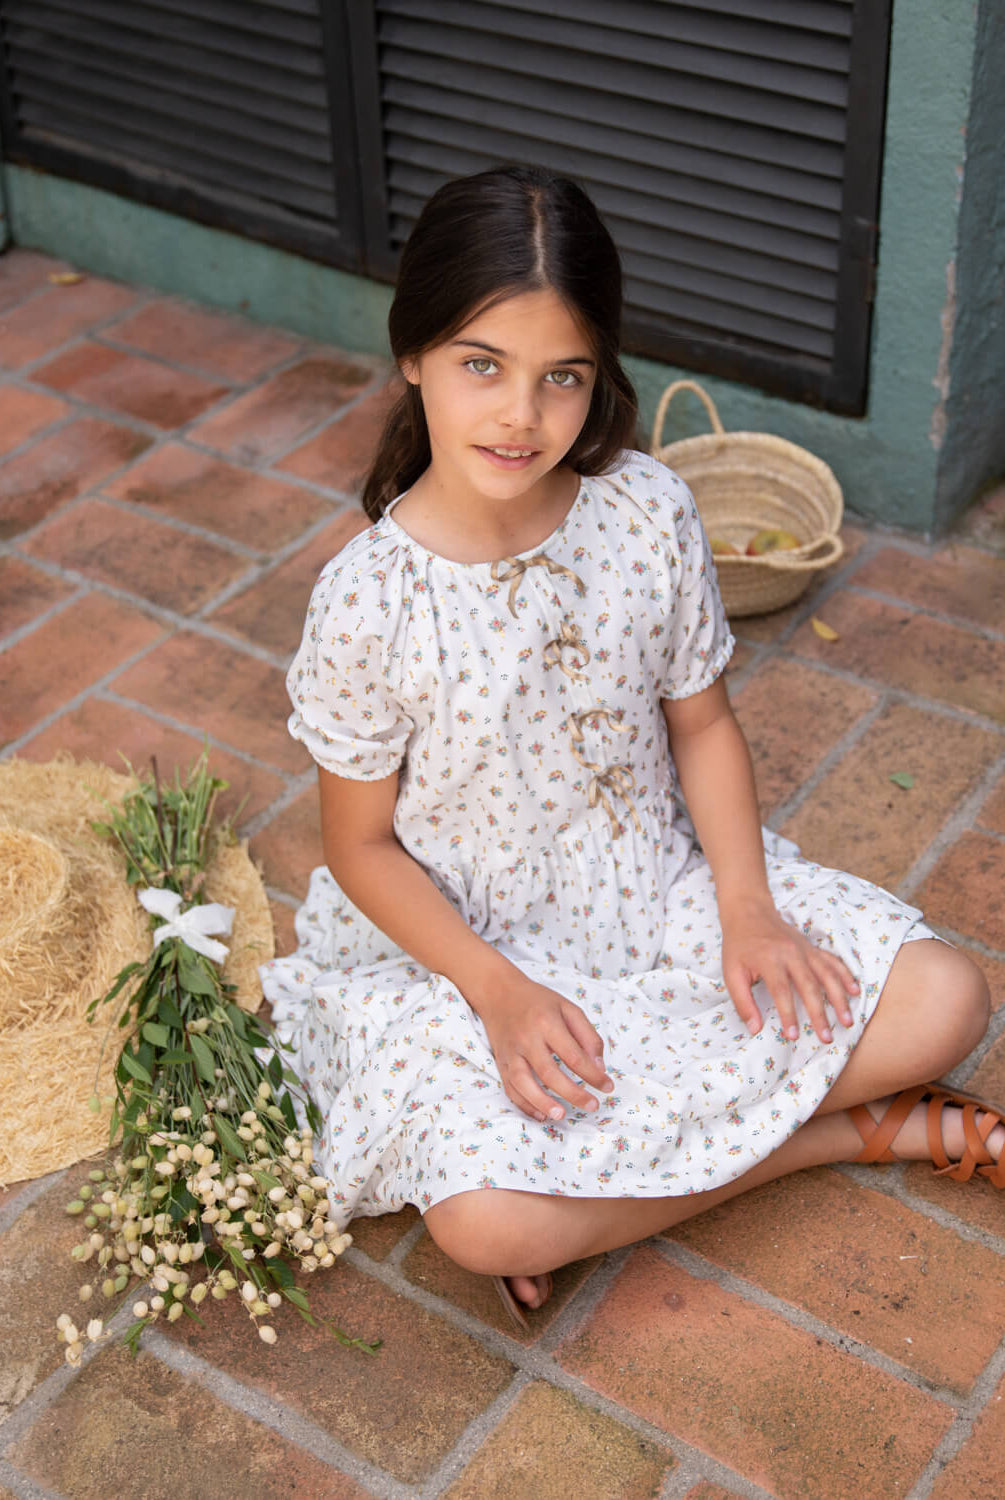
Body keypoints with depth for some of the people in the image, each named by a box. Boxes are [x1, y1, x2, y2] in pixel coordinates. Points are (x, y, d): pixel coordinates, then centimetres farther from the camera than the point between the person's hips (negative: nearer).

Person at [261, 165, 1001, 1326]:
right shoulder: (368, 599, -21)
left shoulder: (648, 510, -12)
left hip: (661, 890, 3)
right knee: (484, 1221, -28)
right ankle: (844, 1129, -7)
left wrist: (749, 910, -11)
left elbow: (701, 721, 1)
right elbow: (363, 846, -10)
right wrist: (499, 993, -21)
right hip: (467, 942, -2)